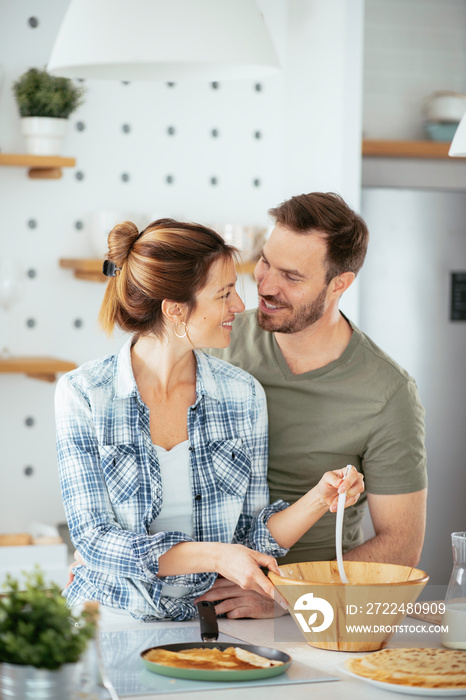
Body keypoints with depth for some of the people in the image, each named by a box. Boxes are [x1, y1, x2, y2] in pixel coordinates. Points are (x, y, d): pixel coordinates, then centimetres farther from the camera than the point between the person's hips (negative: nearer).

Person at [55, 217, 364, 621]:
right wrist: (213, 557, -21)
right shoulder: (83, 394, -7)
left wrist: (318, 500, -12)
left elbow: (250, 537, 6)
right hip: (106, 622, -3)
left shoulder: (243, 394, 2)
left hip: (204, 619, 3)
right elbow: (95, 540, -11)